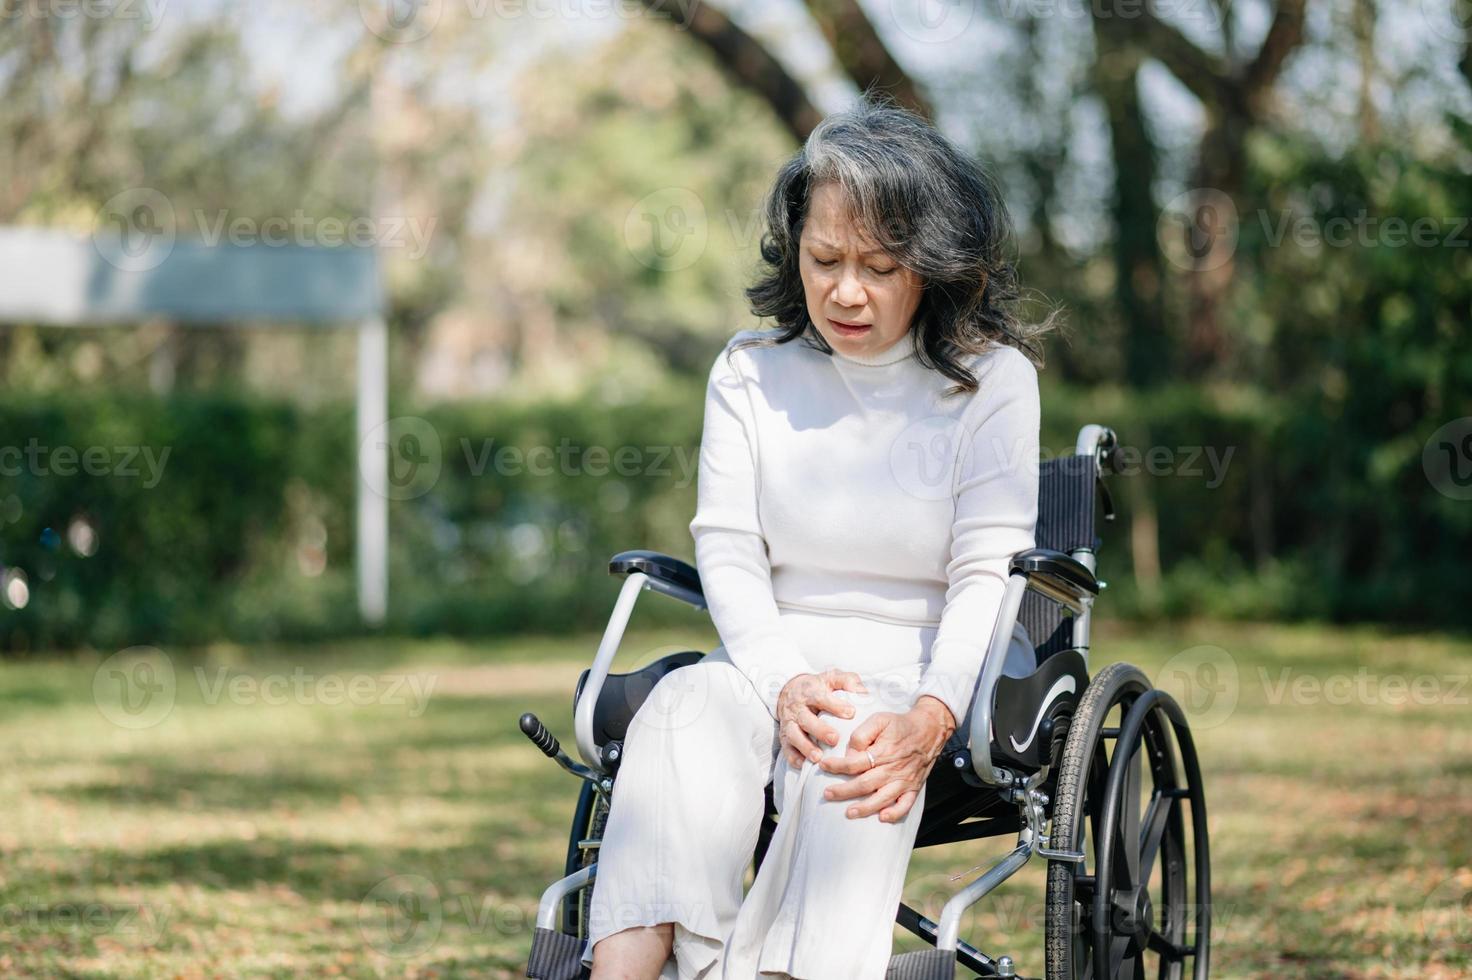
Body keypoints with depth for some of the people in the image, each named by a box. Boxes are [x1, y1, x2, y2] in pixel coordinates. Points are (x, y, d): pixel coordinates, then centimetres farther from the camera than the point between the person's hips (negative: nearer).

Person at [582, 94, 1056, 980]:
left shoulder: (992, 378, 1)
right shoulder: (750, 373, 10)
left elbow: (987, 572, -7)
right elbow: (727, 548, 2)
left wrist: (927, 721, -26)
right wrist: (786, 684, -18)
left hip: (936, 673, -2)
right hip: (777, 657, 2)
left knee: (859, 750, -37)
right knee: (686, 708, -32)